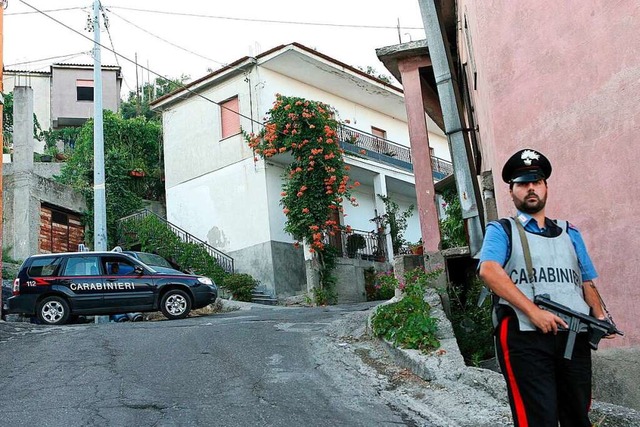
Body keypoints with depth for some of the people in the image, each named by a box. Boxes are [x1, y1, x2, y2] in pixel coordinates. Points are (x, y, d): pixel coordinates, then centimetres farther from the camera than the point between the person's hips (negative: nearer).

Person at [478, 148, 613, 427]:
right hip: (525, 338, -5)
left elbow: (587, 282, 22)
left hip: (575, 337, 5)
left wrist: (600, 316, 1)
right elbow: (489, 271, -11)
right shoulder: (502, 230, 7)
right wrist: (534, 312, -20)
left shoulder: (569, 233, 23)